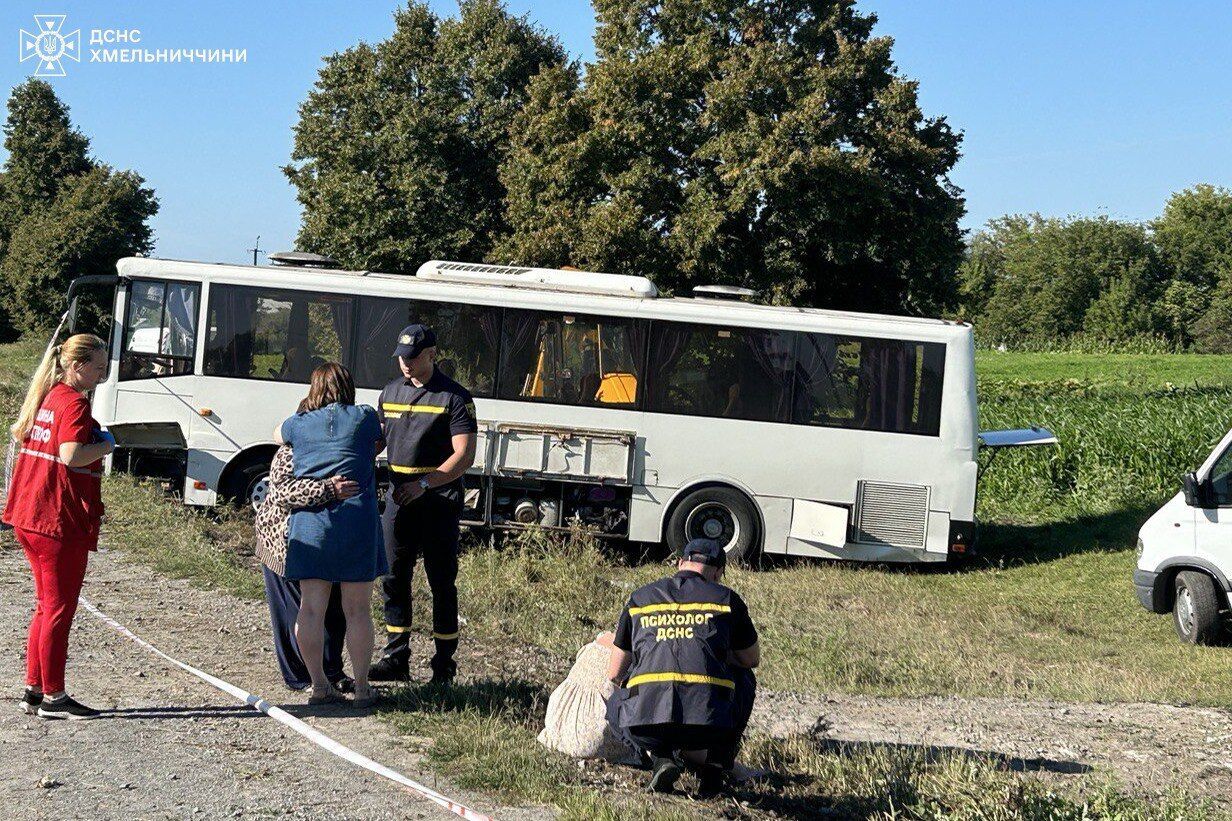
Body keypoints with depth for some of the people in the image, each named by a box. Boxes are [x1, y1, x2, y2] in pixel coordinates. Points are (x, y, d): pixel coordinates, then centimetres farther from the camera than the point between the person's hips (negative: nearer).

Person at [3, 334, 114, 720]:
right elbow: (71, 455, -28)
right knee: (59, 610, -1)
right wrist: (105, 445, -12)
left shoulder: (47, 397, 13)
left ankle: (34, 690, 23)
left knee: (47, 607, 18)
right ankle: (53, 698, 5)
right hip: (61, 521, -9)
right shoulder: (75, 403, -15)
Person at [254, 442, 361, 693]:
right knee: (294, 610, -1)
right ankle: (301, 678, 11)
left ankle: (332, 673, 21)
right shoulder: (290, 454, -26)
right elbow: (281, 490, -42)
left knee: (334, 608, 8)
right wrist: (328, 490, -52)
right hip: (284, 540, -6)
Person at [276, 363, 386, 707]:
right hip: (356, 520, -2)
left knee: (311, 608, 6)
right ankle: (362, 687, 9)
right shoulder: (364, 418, 5)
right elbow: (378, 445, 25)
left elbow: (278, 436, 33)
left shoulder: (298, 424, 11)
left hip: (308, 522, 2)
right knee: (357, 610, 4)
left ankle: (319, 685, 8)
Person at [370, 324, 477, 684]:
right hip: (398, 496, 6)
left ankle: (444, 665, 6)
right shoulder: (391, 392, 13)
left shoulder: (454, 397, -6)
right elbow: (377, 439, 24)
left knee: (442, 583, 0)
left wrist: (424, 484, -22)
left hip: (439, 501, -6)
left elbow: (464, 456, -13)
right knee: (394, 578, 8)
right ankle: (396, 658, 17)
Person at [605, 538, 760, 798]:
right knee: (743, 678, 33)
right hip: (710, 719, -1)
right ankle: (711, 765, 19)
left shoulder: (639, 598, 20)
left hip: (645, 717, 1)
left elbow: (614, 673, 26)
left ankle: (659, 757, 9)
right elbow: (753, 659, 31)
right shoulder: (726, 599, 16)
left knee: (616, 704, 37)